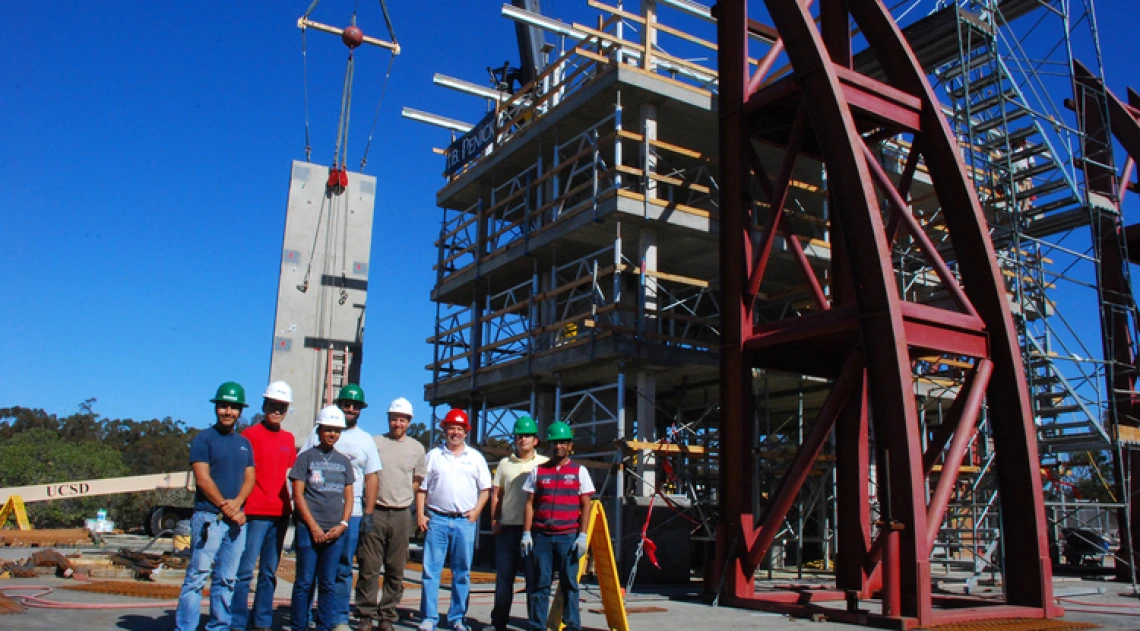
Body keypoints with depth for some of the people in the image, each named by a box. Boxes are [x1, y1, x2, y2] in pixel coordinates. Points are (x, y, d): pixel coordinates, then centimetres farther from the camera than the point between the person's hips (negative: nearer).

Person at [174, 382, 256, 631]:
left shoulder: (244, 443, 16)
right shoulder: (204, 438, 0)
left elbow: (249, 479, 10)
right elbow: (202, 479, -8)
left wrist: (236, 503, -8)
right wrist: (225, 507, -11)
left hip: (237, 518, 6)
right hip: (208, 517, -5)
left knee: (227, 580, 8)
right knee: (197, 576, -7)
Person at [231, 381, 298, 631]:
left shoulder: (288, 438, 12)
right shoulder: (250, 434, -4)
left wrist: (291, 501, 13)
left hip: (281, 512, 6)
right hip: (255, 512, -6)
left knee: (270, 571, 11)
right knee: (245, 569, -4)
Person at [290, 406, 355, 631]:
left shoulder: (344, 461, 14)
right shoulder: (306, 457, 4)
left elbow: (348, 496, 14)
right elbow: (298, 494, -1)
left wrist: (342, 524, -2)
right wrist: (313, 526, -9)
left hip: (335, 531, 3)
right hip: (308, 529, -3)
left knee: (328, 584, 5)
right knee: (305, 581, -1)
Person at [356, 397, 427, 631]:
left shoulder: (416, 448, 8)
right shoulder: (375, 442, 3)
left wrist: (400, 497, 8)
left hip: (401, 515, 2)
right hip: (375, 512, -2)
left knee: (395, 570, 5)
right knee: (368, 567, -2)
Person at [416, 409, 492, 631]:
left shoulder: (475, 457, 10)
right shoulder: (433, 455, 9)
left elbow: (485, 488, 10)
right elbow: (421, 488, 7)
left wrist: (476, 511, -4)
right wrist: (420, 515, -2)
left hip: (465, 521, 1)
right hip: (437, 519, 0)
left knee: (462, 572, 6)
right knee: (431, 570, -2)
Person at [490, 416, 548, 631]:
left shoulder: (544, 463, 5)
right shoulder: (505, 464, 12)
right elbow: (496, 494, 13)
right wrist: (494, 521, 4)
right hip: (507, 528, 2)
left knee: (534, 578, 1)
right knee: (504, 577, 9)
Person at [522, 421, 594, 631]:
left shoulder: (580, 471, 7)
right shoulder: (538, 471, 10)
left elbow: (585, 505, 4)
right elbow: (530, 503, 9)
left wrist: (582, 535, -4)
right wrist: (527, 533, 1)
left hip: (568, 536, -1)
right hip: (541, 535, 1)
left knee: (569, 584, 2)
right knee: (539, 584, 2)